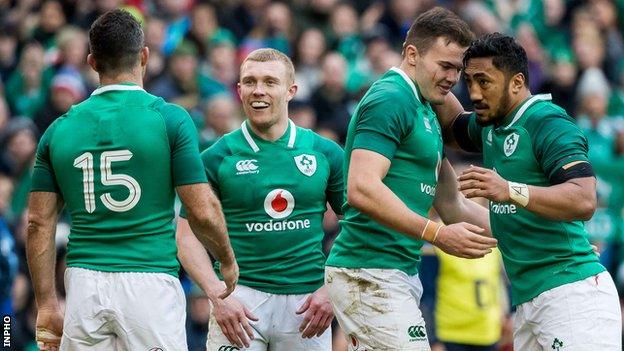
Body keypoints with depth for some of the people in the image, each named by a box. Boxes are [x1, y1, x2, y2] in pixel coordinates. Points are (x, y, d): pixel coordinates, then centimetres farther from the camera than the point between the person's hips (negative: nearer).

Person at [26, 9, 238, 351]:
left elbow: (39, 223, 7)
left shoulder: (60, 130, 8)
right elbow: (202, 212, -4)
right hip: (150, 281, -3)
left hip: (84, 285, 3)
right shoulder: (169, 119, -3)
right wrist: (228, 261, 15)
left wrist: (46, 306, 12)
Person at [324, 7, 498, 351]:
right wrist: (437, 235, -25)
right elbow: (361, 188, -23)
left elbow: (451, 205, 24)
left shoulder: (425, 114, 20)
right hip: (370, 274, -10)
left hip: (402, 273, 10)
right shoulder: (389, 100, -11)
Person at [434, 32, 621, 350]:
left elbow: (584, 201, -23)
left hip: (572, 291, -9)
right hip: (529, 301, 9)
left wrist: (509, 191, -35)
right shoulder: (492, 126, 17)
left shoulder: (547, 122, -10)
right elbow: (453, 125, 42)